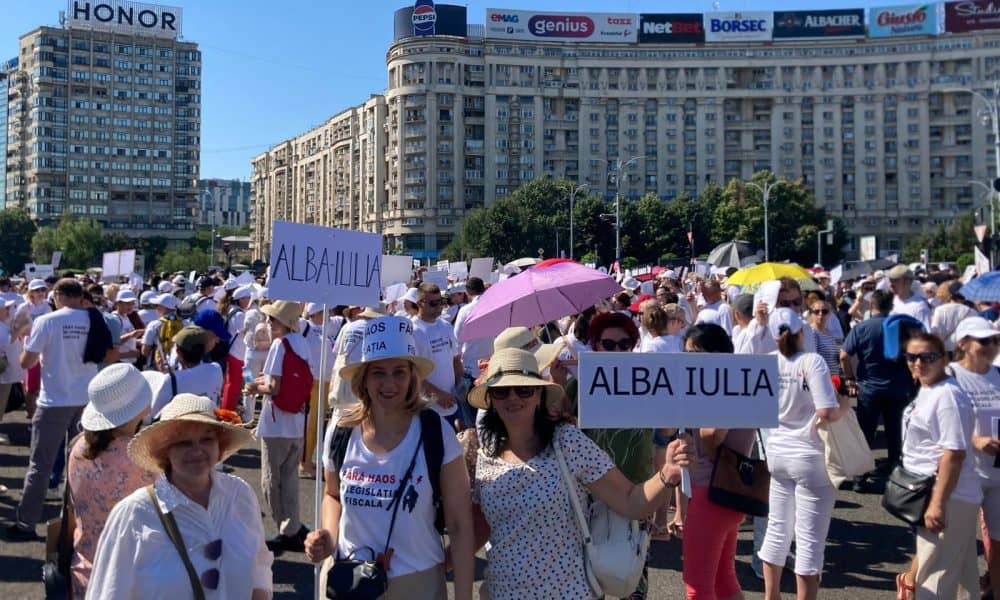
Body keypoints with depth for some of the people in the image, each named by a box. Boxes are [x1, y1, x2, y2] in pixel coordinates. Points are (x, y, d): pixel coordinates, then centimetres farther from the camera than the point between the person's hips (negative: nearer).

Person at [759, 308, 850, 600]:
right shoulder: (812, 361, -15)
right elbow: (827, 413, -22)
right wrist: (845, 404, -2)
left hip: (776, 454, 6)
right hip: (810, 458, -5)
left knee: (777, 530, 18)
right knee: (810, 540, 4)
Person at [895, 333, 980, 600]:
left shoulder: (948, 397, -22)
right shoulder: (926, 390, 7)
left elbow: (955, 453, -26)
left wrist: (938, 503, -26)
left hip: (949, 497, -9)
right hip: (927, 490, 9)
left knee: (936, 572, 4)